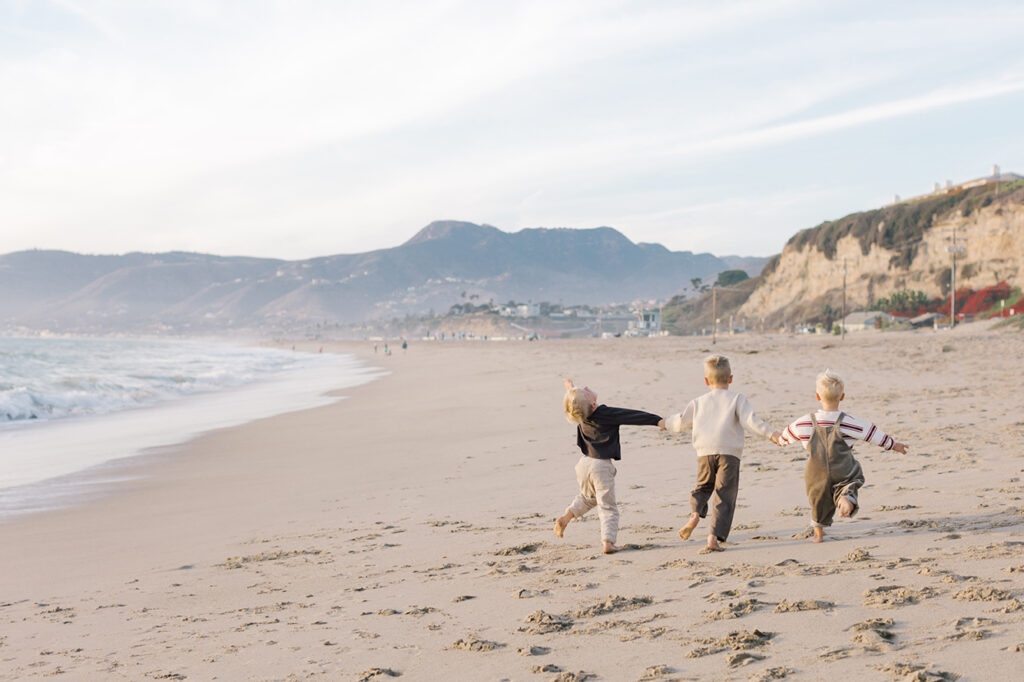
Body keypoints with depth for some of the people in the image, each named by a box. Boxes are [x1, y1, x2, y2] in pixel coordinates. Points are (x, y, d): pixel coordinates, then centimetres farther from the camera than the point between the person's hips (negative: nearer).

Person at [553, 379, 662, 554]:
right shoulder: (608, 414, -18)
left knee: (588, 497, 30)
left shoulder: (582, 414, 1)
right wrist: (658, 421, -13)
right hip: (601, 467, -6)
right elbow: (633, 416, -17)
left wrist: (571, 388, 46)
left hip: (584, 463, 6)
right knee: (607, 507, 0)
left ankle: (565, 517, 16)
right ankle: (607, 541, -11)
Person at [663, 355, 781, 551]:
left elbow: (681, 421, 23)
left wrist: (666, 423, 43)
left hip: (705, 453, 3)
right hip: (729, 454, -3)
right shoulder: (737, 399, 5)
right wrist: (770, 434, -12)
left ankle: (695, 514, -6)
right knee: (724, 496, 0)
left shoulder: (698, 402, 14)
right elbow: (750, 421, -9)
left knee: (703, 487, 23)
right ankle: (714, 537, -10)